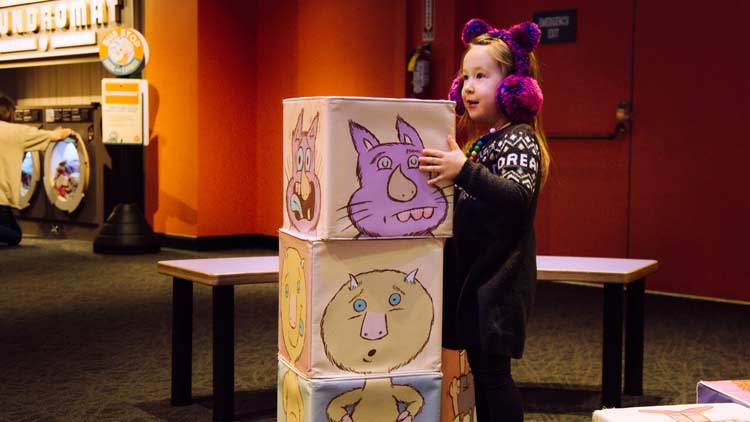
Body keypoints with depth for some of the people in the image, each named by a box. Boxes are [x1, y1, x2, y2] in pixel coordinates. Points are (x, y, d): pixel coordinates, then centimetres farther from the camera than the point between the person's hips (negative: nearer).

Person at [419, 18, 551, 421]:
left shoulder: (519, 139, -10)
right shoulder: (478, 141, 15)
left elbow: (518, 197, -27)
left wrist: (464, 171, -36)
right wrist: (448, 172, 16)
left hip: (498, 280, -9)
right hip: (471, 275, 9)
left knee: (492, 369, -5)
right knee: (480, 366, 13)